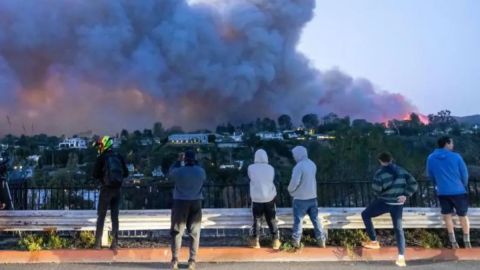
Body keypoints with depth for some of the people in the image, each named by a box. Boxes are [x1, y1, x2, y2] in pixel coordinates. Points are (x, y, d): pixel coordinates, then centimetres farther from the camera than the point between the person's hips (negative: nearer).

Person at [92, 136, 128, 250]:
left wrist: (102, 176, 13)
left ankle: (98, 243, 7)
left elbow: (95, 175, -6)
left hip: (106, 189, -3)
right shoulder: (119, 157, 5)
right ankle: (115, 243, 10)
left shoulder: (101, 158, -6)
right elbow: (126, 173, 7)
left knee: (101, 216, 7)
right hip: (117, 189, 4)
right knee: (115, 216, 9)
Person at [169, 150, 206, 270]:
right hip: (196, 203, 2)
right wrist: (196, 163, 16)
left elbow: (170, 174, 9)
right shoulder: (201, 171, -5)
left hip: (181, 203, -2)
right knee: (194, 232, 8)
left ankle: (175, 260, 8)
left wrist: (178, 161, 14)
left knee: (177, 232, 9)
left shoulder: (179, 171, -11)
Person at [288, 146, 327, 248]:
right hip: (312, 197, 6)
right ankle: (321, 240, 19)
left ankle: (296, 241, 13)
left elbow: (294, 182, -23)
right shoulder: (312, 164, 4)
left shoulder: (299, 166, -20)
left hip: (300, 198, -6)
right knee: (315, 219, 14)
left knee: (298, 220, 6)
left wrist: (290, 190, -3)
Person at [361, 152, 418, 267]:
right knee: (398, 228, 12)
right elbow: (414, 184, 4)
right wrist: (405, 195, 2)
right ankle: (401, 257, 5)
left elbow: (376, 189, -16)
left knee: (365, 215, 15)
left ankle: (374, 242, 15)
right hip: (398, 204, 5)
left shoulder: (381, 172, -8)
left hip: (384, 202, -5)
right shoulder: (402, 170, 7)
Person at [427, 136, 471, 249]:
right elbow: (465, 174, -2)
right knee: (463, 215, 14)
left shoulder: (430, 158, -2)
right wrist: (463, 186, 17)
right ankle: (467, 241, 23)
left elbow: (430, 176, 9)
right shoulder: (456, 156, -10)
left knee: (447, 216, 13)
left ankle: (453, 241, 15)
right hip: (458, 191, -2)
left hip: (442, 192, 2)